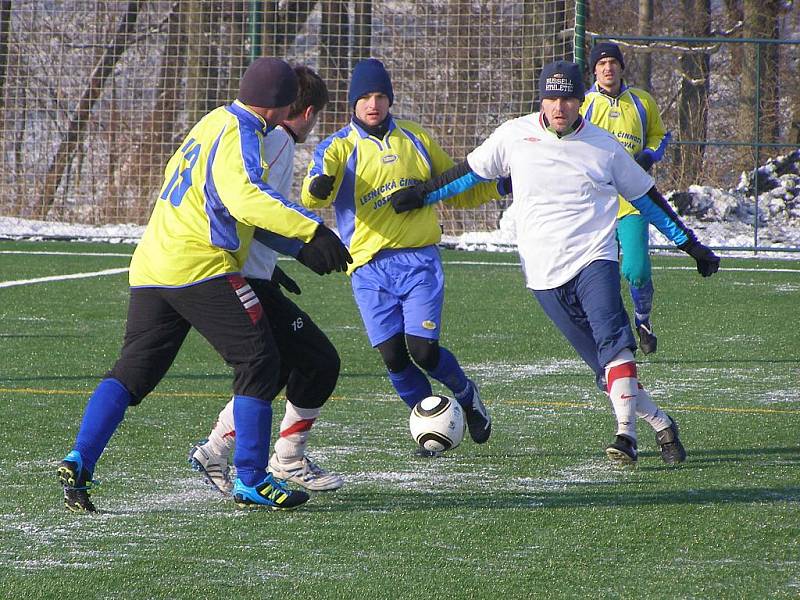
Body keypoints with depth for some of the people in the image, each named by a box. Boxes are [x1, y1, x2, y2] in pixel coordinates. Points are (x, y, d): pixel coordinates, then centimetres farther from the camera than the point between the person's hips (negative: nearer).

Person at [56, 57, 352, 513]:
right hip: (200, 267, -9)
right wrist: (311, 231, -35)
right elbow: (245, 197, -29)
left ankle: (79, 463, -6)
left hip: (151, 267, 9)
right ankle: (251, 482, 0)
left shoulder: (215, 121, 17)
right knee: (259, 363, 0)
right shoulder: (239, 136, -11)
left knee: (133, 369, 9)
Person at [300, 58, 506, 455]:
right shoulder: (339, 147, 3)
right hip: (370, 268, 0)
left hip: (419, 260, 0)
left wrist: (503, 185, 8)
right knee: (393, 355, -7)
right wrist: (319, 186, -40)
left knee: (423, 350, -13)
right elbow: (313, 197, -15)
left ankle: (466, 395, 18)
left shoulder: (416, 139, 12)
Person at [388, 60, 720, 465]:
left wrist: (691, 246, 16)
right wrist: (421, 195, 17)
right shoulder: (515, 136, 5)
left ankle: (626, 433, -29)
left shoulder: (604, 145, 5)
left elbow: (647, 198, 15)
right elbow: (471, 173, 19)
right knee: (604, 364, -2)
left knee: (612, 343, -24)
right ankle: (660, 425, 8)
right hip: (544, 274, 1)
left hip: (594, 260, -1)